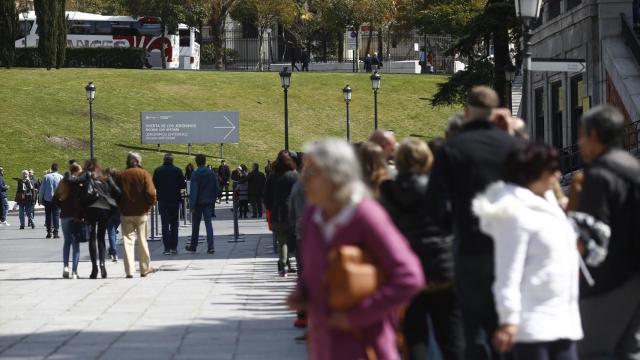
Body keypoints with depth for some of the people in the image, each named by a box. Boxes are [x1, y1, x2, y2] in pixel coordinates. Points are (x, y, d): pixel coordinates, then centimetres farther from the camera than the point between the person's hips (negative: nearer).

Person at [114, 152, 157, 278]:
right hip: (141, 212, -1)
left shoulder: (120, 175, 1)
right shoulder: (144, 174, -6)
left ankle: (129, 271, -4)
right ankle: (145, 268, 16)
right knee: (142, 240, 10)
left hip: (125, 213, 1)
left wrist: (120, 207, 13)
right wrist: (150, 204, 4)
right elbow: (150, 193, -14)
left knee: (128, 240, 2)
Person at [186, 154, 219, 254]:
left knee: (196, 224, 11)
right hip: (208, 202, 3)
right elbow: (216, 188, 7)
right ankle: (210, 247, -12)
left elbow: (193, 190, -15)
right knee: (208, 223, 0)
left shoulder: (195, 174, -11)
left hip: (198, 202, -3)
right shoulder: (211, 173, 2)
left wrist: (192, 205, -14)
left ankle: (193, 246, 24)